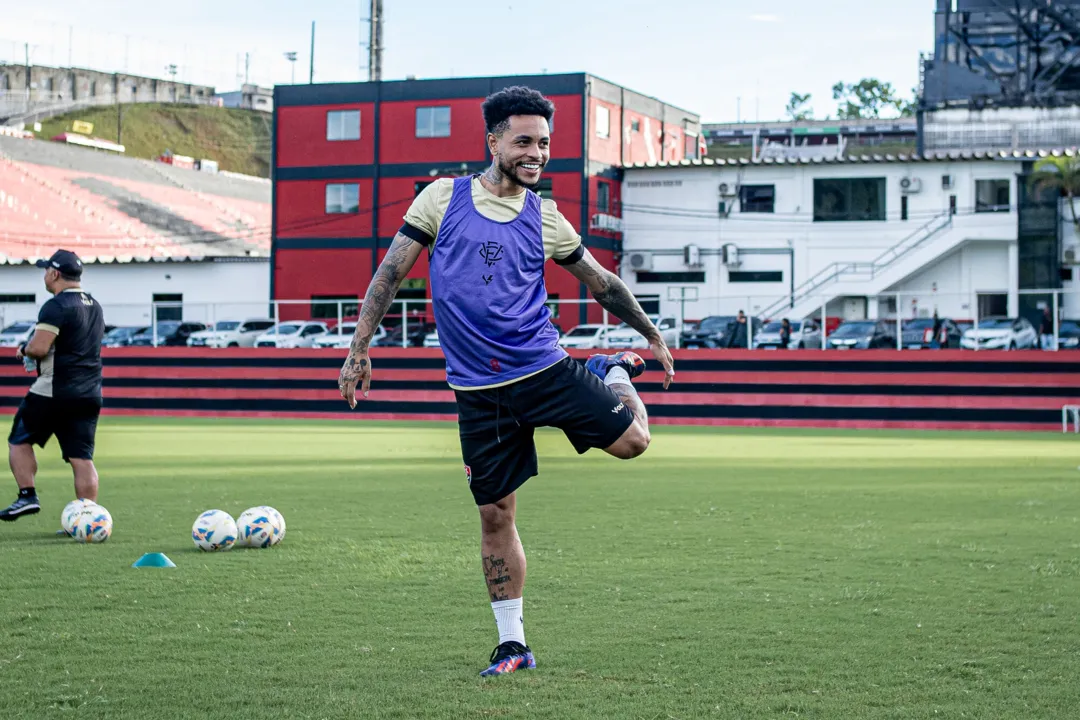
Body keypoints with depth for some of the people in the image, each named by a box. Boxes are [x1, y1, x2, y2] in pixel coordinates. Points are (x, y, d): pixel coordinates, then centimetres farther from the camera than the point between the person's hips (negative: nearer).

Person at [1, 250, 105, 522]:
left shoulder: (56, 306, -12)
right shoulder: (95, 306, 15)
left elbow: (39, 348, -20)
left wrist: (24, 349, 2)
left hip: (52, 392, -7)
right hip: (90, 394, 7)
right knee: (82, 458, 3)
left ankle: (27, 496, 1)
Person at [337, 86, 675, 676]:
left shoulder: (543, 218, 4)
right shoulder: (442, 198, 0)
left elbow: (601, 282, 16)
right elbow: (391, 273, 3)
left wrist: (653, 338, 22)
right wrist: (358, 351, -1)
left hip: (545, 368, 1)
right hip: (479, 388, -1)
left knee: (632, 440, -10)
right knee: (495, 514, 1)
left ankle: (615, 374, 24)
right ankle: (513, 644, 14)